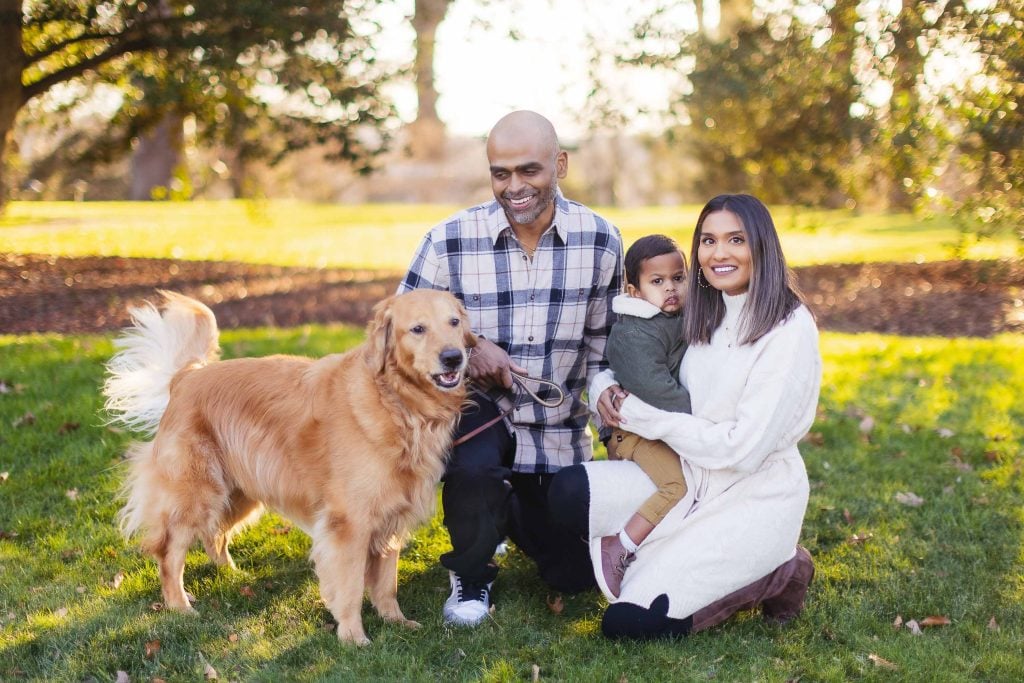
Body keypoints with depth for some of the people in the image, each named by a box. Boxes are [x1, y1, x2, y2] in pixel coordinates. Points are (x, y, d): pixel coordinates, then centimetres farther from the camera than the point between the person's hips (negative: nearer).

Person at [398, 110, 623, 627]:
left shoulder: (601, 241, -7)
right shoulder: (449, 240, -15)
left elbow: (604, 342, 4)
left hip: (560, 431, 3)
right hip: (478, 409, -3)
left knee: (574, 575, 9)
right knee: (474, 463, -38)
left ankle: (513, 510, 42)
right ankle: (470, 577, -6)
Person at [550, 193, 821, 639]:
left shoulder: (790, 331, -15)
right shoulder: (703, 316, 6)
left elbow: (742, 449, -20)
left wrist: (640, 417, -14)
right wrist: (604, 388, -7)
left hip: (755, 499, -6)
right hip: (692, 479, 7)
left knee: (628, 622, -18)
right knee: (570, 490, -17)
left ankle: (773, 575, 2)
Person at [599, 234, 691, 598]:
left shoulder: (684, 322, 12)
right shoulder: (634, 334, -16)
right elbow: (655, 390, -25)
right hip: (638, 432, -9)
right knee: (685, 481, -25)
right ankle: (619, 548, -20)